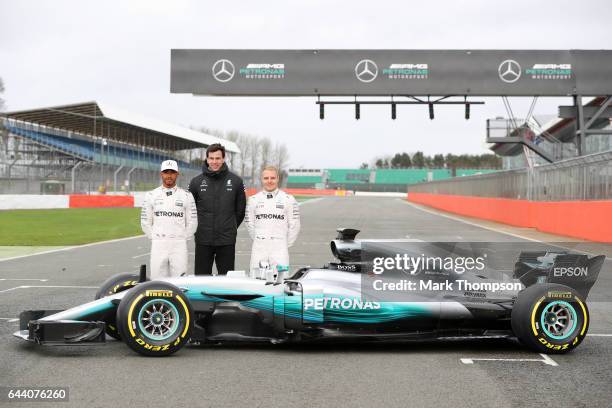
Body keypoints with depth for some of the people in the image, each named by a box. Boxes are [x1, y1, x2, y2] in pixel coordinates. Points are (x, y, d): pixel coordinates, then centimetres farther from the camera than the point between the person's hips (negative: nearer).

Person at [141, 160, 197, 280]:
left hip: (179, 246, -1)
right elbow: (145, 222, 10)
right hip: (158, 246, 1)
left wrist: (183, 239, 4)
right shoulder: (151, 195, 7)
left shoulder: (186, 196, 5)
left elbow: (192, 222, 7)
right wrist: (155, 238, 6)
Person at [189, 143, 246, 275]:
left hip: (227, 240, 0)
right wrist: (198, 228, 8)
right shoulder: (196, 182, 2)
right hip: (203, 240, 0)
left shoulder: (235, 181, 1)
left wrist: (231, 228, 9)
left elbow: (241, 210, 9)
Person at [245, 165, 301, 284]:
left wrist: (285, 245, 6)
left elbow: (294, 226, 5)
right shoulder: (254, 200, 10)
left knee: (280, 282, -7)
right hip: (259, 251, 2)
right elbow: (250, 225, 14)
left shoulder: (288, 199, 3)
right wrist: (259, 242, 12)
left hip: (279, 251, -2)